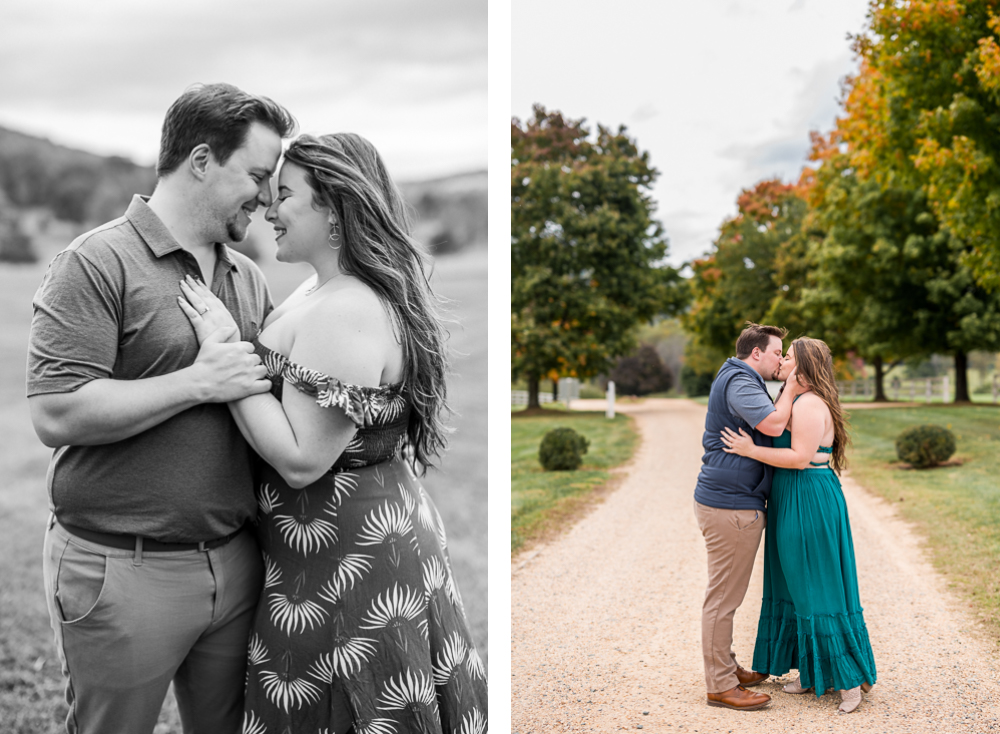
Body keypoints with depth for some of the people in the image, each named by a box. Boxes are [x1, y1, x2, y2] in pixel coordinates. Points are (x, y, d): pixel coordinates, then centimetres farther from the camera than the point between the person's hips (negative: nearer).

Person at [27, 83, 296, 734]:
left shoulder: (250, 277, 11)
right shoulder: (98, 263, -11)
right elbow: (57, 415, -19)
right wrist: (198, 383, -20)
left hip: (234, 562, 6)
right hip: (123, 574, -6)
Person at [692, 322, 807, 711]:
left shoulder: (740, 380, 21)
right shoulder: (740, 382, -15)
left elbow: (767, 425, 30)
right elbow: (773, 424, -27)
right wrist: (791, 388, -14)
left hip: (731, 502, 11)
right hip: (730, 505, -11)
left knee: (725, 594, 19)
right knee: (723, 596, -5)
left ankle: (727, 668, 30)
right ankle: (720, 686, 1)